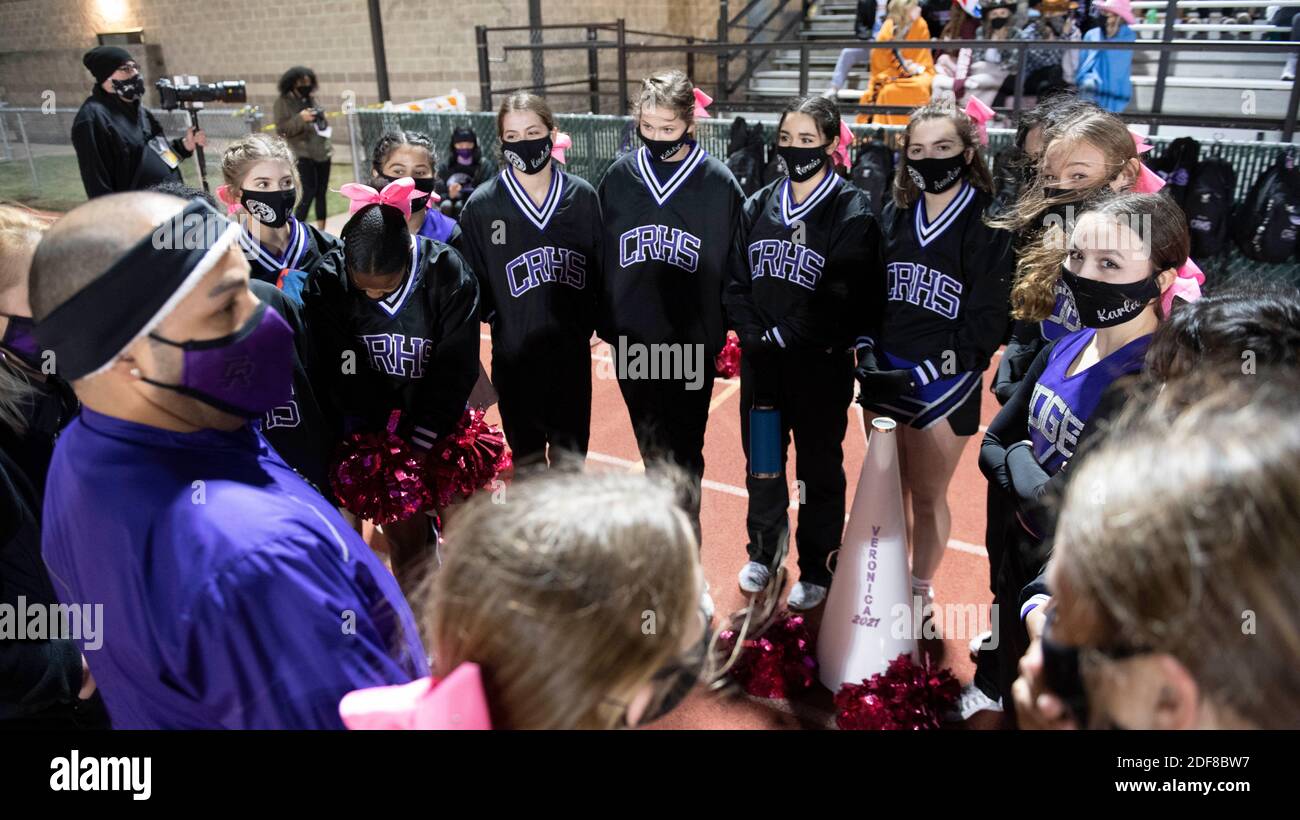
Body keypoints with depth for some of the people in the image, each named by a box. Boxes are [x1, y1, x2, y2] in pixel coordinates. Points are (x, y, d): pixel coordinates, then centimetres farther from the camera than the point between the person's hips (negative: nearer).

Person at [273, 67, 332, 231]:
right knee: (309, 192, -14)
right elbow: (281, 129, -8)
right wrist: (300, 119, -20)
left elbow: (324, 124, 22)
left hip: (322, 151, 6)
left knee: (322, 192, 7)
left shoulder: (311, 99, 14)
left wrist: (321, 117, -2)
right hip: (303, 153, -6)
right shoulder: (282, 103, -2)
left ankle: (321, 230, 16)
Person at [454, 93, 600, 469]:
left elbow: (600, 270, 5)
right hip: (514, 357, -1)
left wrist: (587, 322, 0)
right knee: (528, 463, 14)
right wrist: (498, 318, -6)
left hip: (572, 354, 1)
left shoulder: (582, 196, -2)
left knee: (571, 463, 13)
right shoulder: (482, 205, -7)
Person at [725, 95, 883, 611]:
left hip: (820, 363, -5)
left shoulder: (851, 212, -10)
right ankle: (763, 552, 39)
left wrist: (783, 336, -17)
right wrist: (752, 334, -10)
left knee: (819, 469, 10)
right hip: (760, 361, 5)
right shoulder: (759, 205, 6)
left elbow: (845, 298, -17)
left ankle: (816, 572, 27)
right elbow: (736, 279, 5)